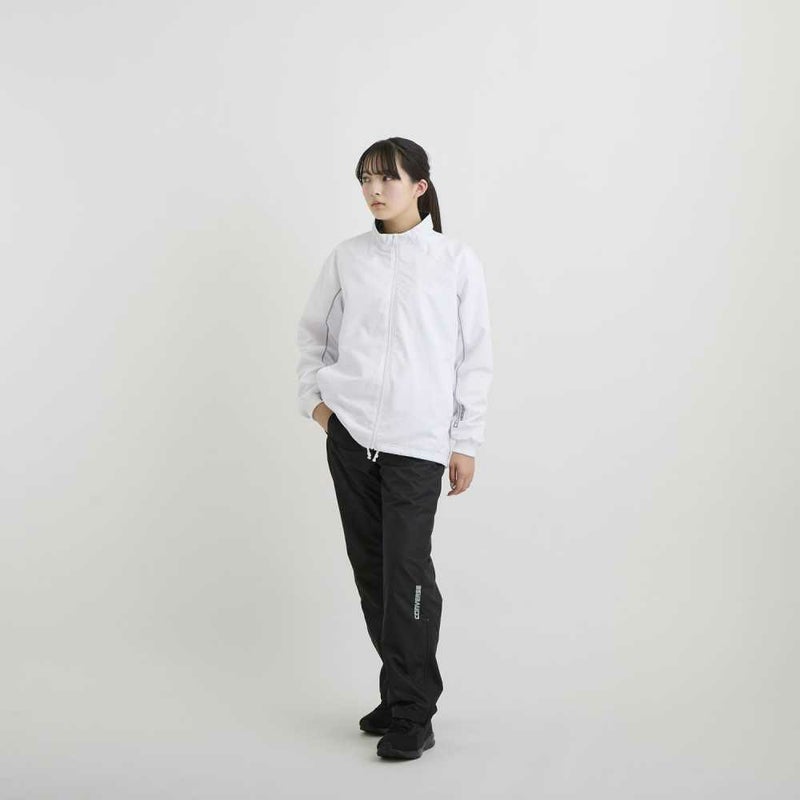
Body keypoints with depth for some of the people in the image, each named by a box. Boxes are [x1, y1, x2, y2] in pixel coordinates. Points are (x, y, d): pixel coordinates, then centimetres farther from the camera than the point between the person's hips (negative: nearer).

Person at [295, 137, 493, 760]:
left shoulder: (456, 261, -1)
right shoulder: (346, 259, 6)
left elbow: (475, 358, 1)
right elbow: (313, 332, 20)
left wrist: (466, 442, -1)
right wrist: (313, 396, 7)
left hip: (419, 442, -4)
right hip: (350, 434, 4)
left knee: (407, 570, -9)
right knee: (370, 567, 10)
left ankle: (412, 713, 3)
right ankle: (404, 689, 25)